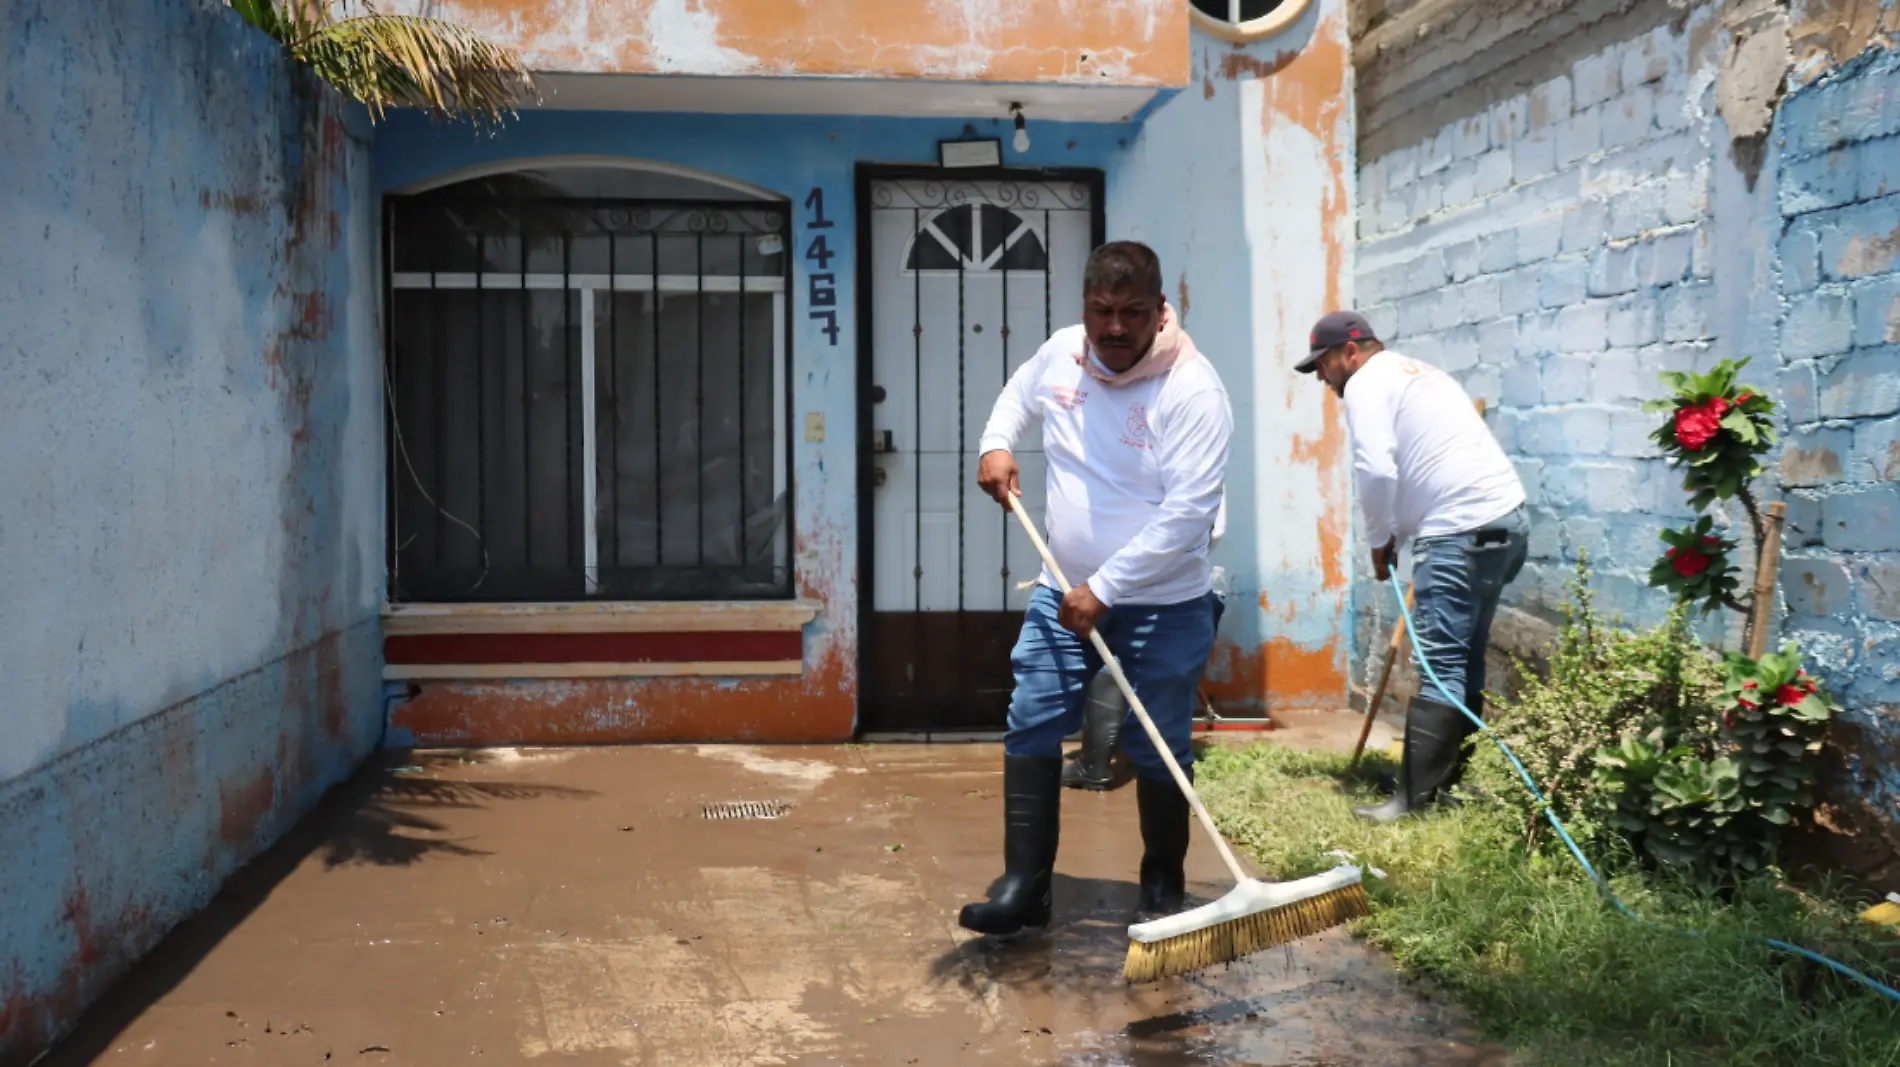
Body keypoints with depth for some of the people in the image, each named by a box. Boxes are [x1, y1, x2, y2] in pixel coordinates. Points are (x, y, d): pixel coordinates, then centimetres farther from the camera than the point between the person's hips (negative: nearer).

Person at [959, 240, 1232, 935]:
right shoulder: (1060, 352, -1)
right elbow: (1019, 393, 24)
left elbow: (1187, 512, -24)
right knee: (1031, 731, 0)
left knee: (1159, 752, 5)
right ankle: (1026, 886, 8)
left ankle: (1164, 889, 25)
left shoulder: (1192, 391, -20)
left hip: (1163, 607, -5)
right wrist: (996, 444, 4)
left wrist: (1104, 589, -24)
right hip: (1064, 592, 5)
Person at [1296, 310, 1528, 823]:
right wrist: (1397, 533, 15)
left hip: (1463, 531, -10)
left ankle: (1415, 796, -8)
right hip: (1505, 517, 10)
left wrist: (1380, 539, -2)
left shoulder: (1367, 383, -3)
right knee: (1465, 658, 15)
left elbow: (1376, 470, -16)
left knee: (1440, 664, -9)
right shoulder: (1416, 372, 26)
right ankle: (1449, 779, 22)